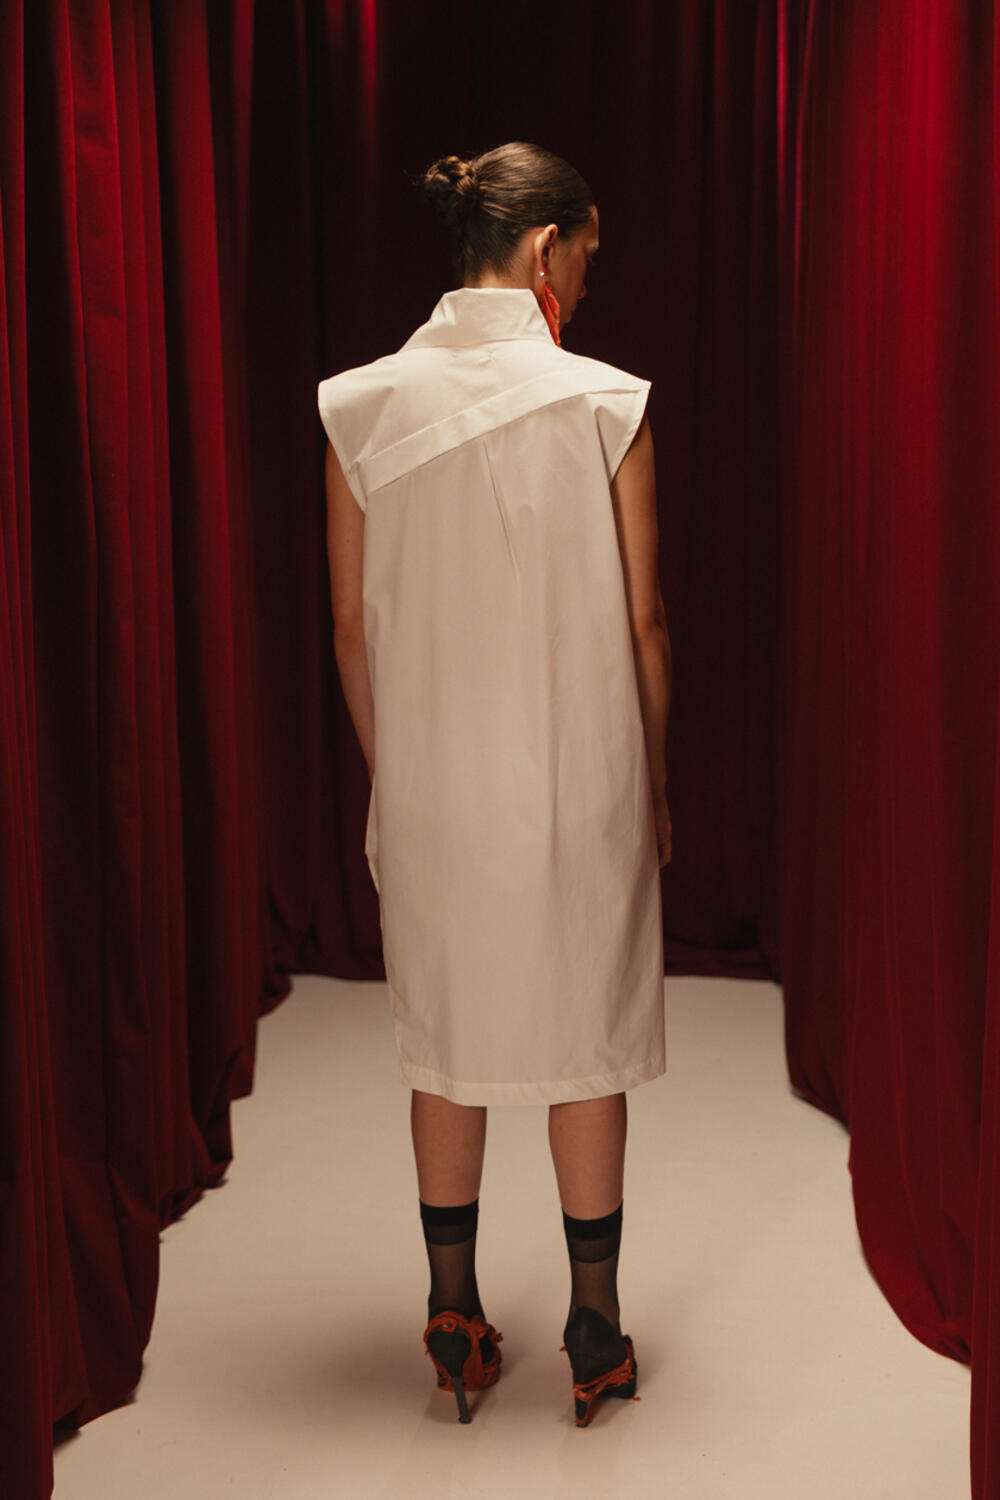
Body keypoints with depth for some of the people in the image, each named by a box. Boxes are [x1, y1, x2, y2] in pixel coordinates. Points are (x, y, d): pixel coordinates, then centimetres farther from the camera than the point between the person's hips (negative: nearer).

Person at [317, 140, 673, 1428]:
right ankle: (595, 1333, 24)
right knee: (586, 1041, 12)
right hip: (579, 787, -2)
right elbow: (642, 623, -6)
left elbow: (353, 626, 1)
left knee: (445, 1044, 15)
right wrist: (654, 784, 7)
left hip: (430, 789, 2)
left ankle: (455, 1323, 28)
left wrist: (388, 773, 13)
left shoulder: (360, 408, -3)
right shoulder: (606, 405, -10)